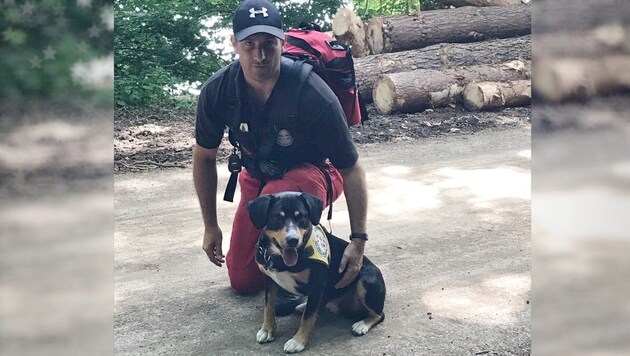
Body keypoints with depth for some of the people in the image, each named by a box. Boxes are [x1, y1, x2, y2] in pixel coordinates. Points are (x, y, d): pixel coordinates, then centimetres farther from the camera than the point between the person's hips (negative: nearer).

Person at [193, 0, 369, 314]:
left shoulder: (314, 96, -34)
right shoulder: (217, 91, -22)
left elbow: (351, 169, -24)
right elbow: (204, 158, -4)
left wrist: (358, 240, -26)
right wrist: (210, 226, -1)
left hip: (313, 172, -4)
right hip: (258, 177, 4)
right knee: (243, 282, 8)